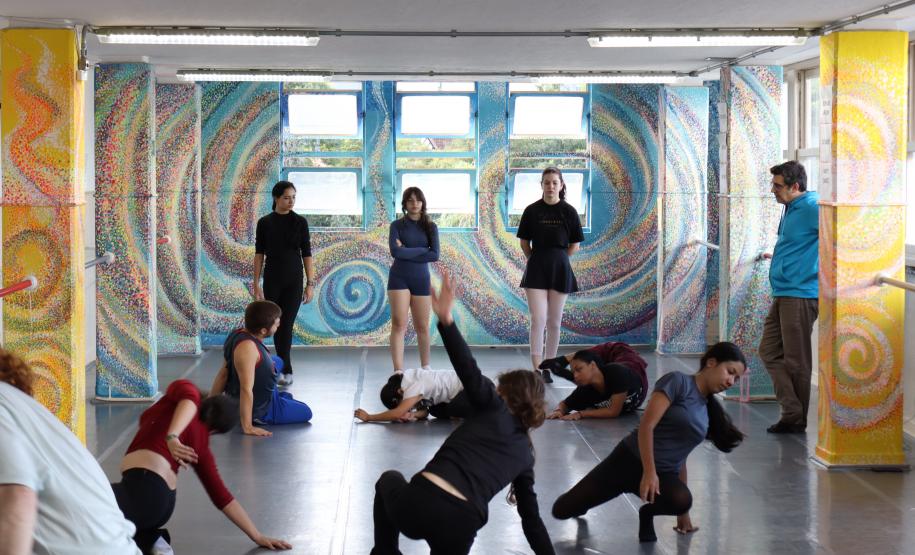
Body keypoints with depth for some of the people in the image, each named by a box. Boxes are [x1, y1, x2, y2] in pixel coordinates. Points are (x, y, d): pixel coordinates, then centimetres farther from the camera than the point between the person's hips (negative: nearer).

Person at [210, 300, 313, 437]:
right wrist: (247, 427, -34)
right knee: (306, 412, 12)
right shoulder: (247, 347, -36)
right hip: (260, 410, -9)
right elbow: (246, 389, -36)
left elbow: (223, 374, -2)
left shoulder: (239, 334, -8)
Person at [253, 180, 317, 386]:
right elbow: (259, 254, 2)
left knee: (286, 324, -7)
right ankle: (286, 369, 17)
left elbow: (307, 254, 0)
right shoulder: (264, 223, 0)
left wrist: (311, 283, -5)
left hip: (294, 280, -1)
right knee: (277, 324, 5)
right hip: (272, 280, 1)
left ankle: (284, 371, -4)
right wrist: (256, 284, -3)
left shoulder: (300, 222, -1)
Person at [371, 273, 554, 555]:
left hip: (419, 502, -1)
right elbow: (532, 518, 25)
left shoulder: (494, 410, 10)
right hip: (460, 528, 2)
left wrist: (445, 319, -17)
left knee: (389, 480, 34)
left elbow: (470, 372, -9)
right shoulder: (525, 453, 22)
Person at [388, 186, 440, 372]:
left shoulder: (430, 227, 5)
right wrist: (422, 250, -11)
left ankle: (425, 367, 26)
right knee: (399, 324, -11)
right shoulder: (397, 225, 1)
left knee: (422, 327, 9)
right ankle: (398, 371, -14)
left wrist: (407, 251, -11)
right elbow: (395, 252, -15)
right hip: (399, 278, -2)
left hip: (421, 279, 2)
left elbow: (435, 255, -8)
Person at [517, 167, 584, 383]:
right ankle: (536, 369, -11)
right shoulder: (532, 211, -1)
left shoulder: (569, 212, -2)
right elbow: (524, 242, 9)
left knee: (554, 321, 6)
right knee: (538, 319, -10)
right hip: (536, 269, -1)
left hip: (560, 269, 1)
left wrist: (558, 260, 4)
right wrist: (536, 260, 8)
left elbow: (574, 245, 5)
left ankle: (548, 367, 16)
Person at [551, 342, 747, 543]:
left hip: (665, 473, 5)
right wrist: (649, 472, -24)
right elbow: (646, 426, -17)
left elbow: (680, 456, 16)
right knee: (561, 510, -1)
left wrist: (683, 510, 16)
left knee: (682, 500, -33)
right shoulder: (678, 381, -9)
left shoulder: (708, 409, 12)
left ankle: (648, 513, 1)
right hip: (630, 460, -5)